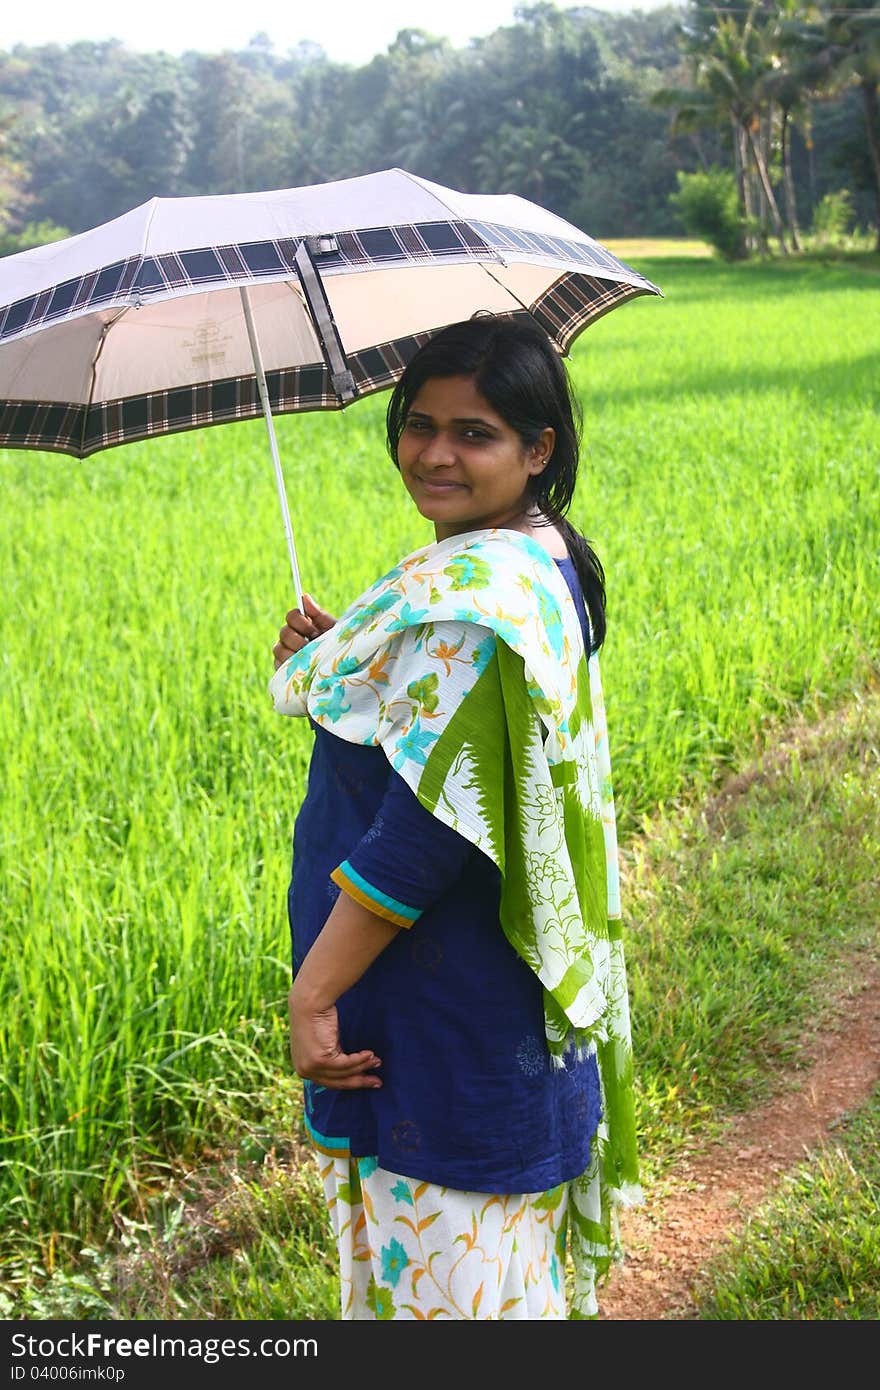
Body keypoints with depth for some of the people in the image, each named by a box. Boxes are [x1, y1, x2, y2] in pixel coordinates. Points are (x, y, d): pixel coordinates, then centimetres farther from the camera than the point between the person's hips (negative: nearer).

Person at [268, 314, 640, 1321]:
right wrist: (336, 662, 3)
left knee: (440, 1278, 4)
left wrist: (312, 990, -20)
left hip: (448, 1020, -10)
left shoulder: (471, 594, -24)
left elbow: (426, 830, -27)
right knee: (512, 1269, 23)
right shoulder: (543, 563, 9)